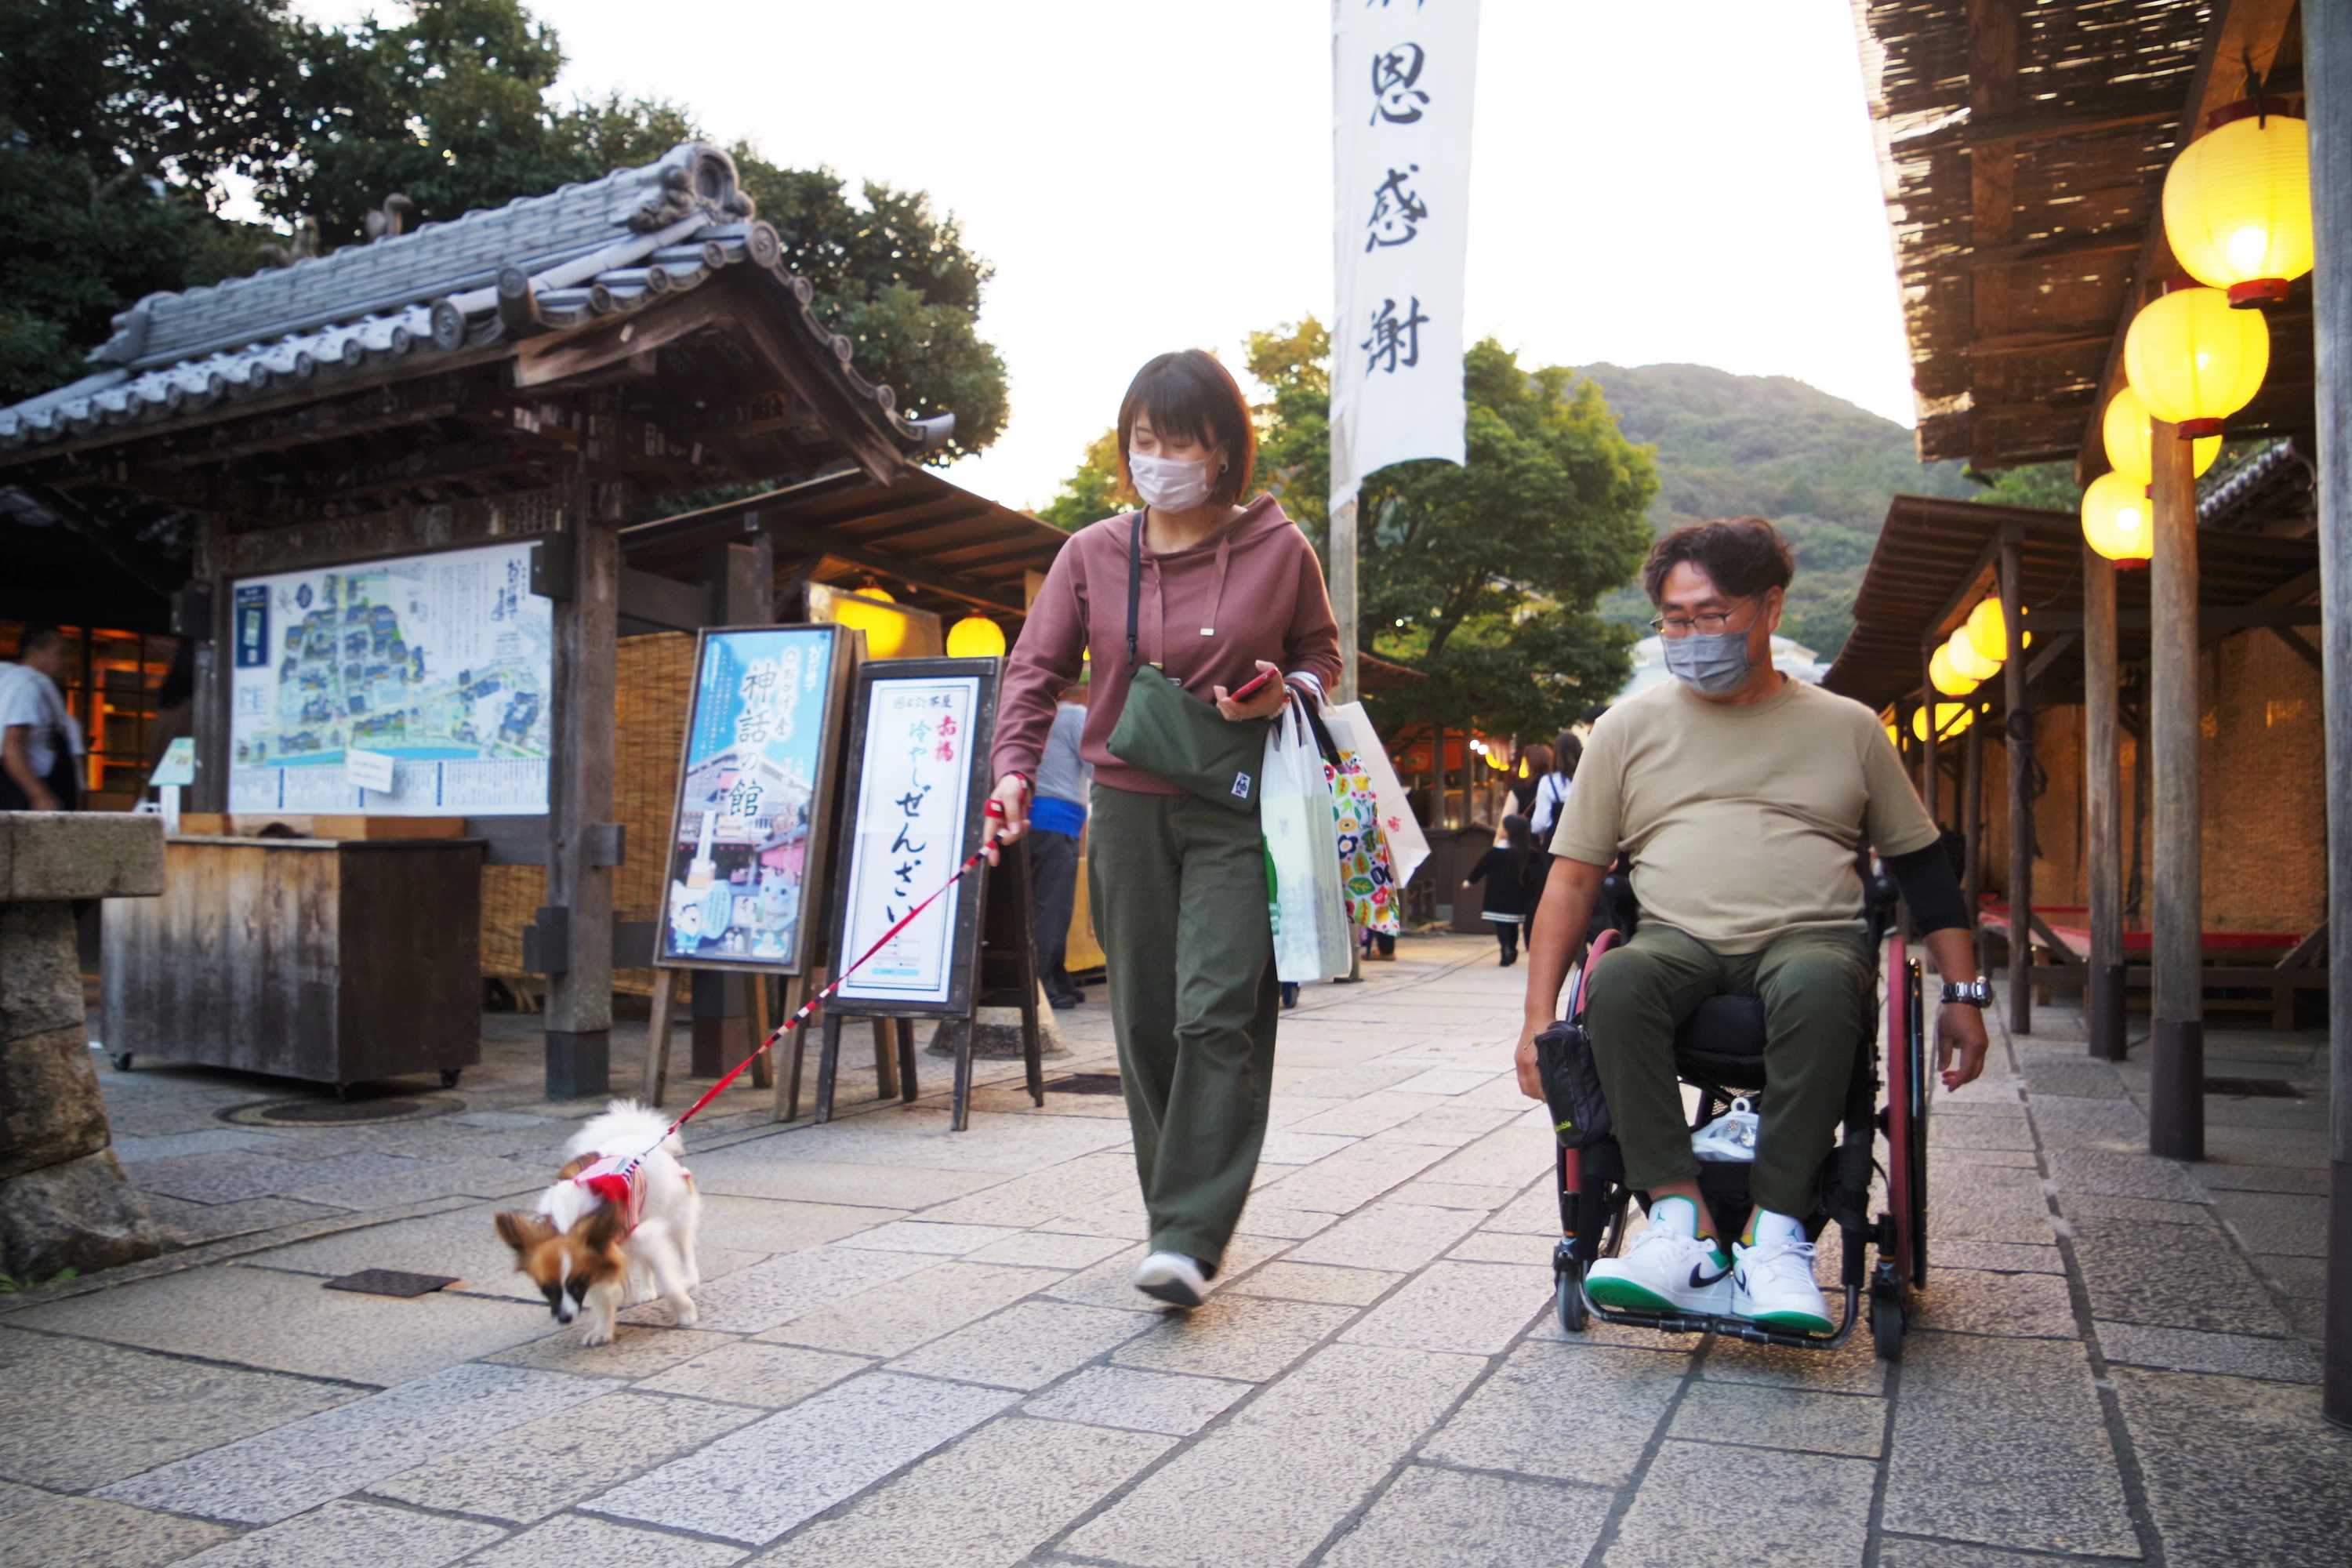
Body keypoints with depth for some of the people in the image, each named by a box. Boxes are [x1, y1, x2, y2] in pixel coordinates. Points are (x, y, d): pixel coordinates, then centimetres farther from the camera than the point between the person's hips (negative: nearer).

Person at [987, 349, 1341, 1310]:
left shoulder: (1279, 549, 0)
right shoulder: (1091, 555, 4)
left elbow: (1322, 655, 12)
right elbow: (1037, 667, 4)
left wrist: (1287, 692, -10)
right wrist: (1015, 769, -11)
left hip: (1237, 809, -3)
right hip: (1127, 807, 3)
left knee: (1217, 1013, -13)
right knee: (1145, 1021, 8)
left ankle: (1189, 1238, -10)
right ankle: (1179, 1209, 23)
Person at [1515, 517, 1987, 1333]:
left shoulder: (1847, 728, 15)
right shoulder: (1629, 727, 13)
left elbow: (1923, 864, 20)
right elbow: (1573, 875, 10)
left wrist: (1964, 994, 10)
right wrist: (1538, 1017, 2)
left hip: (1811, 935, 0)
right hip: (1679, 939, 1)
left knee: (1818, 987, -37)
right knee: (1618, 980, -34)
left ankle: (1773, 1235, -31)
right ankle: (1685, 1227, -33)